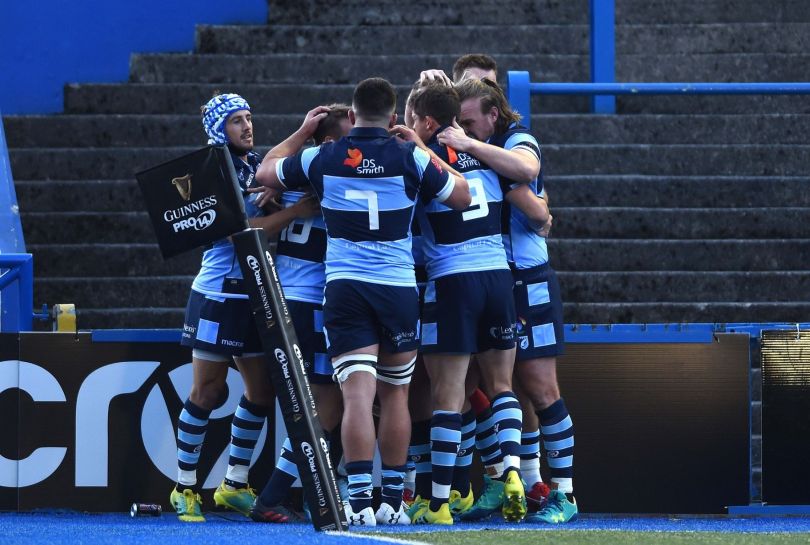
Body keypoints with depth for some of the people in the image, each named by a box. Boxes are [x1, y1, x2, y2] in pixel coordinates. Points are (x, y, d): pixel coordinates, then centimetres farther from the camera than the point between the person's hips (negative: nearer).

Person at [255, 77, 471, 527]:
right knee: (395, 394, 12)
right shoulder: (410, 157, -2)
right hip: (399, 288, 0)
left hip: (343, 287, 0)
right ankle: (393, 501, 16)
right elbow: (461, 197, 9)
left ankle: (359, 499, -22)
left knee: (357, 393, -9)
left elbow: (265, 173, 19)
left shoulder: (322, 158, 3)